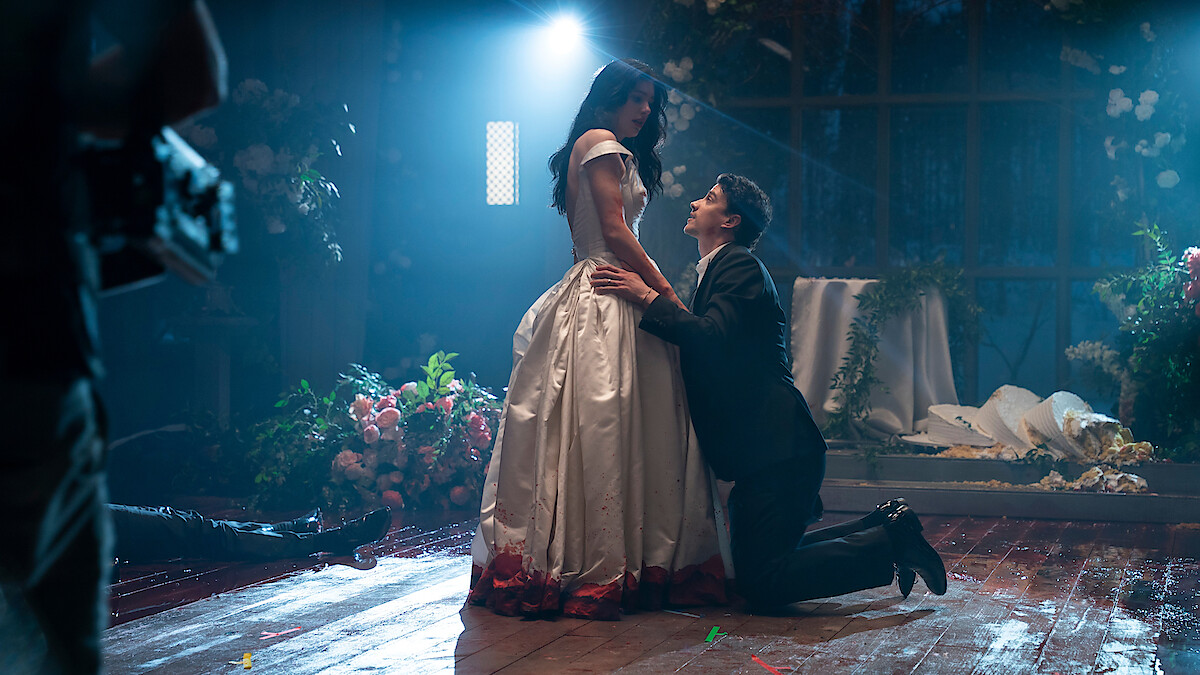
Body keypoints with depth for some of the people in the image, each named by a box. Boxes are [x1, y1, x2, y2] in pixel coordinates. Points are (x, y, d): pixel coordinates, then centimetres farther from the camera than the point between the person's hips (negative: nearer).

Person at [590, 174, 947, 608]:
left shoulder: (741, 267, -9)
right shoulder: (718, 269, 21)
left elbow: (710, 338, -26)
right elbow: (700, 355, 19)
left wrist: (647, 296, -21)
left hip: (778, 448, -10)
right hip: (763, 447, 10)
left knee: (761, 584, -12)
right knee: (747, 566, 17)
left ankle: (891, 541, -3)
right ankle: (883, 527, 19)